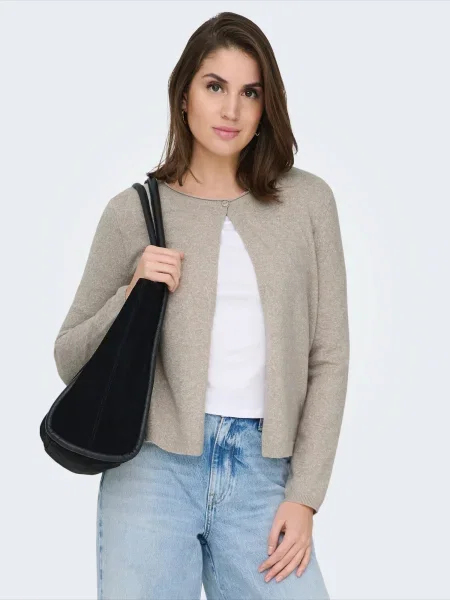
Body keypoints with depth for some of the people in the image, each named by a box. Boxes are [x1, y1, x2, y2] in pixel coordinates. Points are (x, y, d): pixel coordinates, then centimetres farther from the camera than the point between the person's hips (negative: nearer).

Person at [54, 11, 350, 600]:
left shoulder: (307, 200, 3)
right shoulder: (134, 210, 1)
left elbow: (328, 358, 4)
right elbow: (70, 360, 8)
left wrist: (305, 495, -1)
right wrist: (133, 295, -10)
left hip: (262, 474, 1)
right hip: (155, 468, 0)